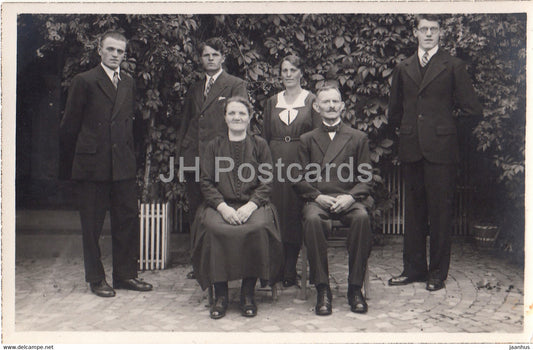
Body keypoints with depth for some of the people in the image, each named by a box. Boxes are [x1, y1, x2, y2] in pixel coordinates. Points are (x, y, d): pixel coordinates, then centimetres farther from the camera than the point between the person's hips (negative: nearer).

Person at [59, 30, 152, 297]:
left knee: (129, 219, 7)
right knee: (92, 224, 5)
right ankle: (96, 278, 19)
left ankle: (125, 275, 20)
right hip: (93, 165, -5)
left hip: (123, 165, 5)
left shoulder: (129, 83, 13)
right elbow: (69, 126, 0)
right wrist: (74, 162, 4)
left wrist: (129, 155, 14)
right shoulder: (84, 81, -3)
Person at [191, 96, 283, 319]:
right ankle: (220, 294, -17)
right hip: (220, 205, 1)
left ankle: (248, 294, -17)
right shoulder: (214, 146, 16)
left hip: (253, 206, 0)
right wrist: (223, 207, -10)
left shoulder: (259, 145, 13)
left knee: (258, 228, -33)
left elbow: (266, 183, 6)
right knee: (213, 228, -32)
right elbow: (206, 183, 7)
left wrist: (250, 205, -12)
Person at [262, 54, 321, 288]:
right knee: (276, 212, 0)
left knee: (295, 213, -1)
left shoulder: (311, 100, 5)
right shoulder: (272, 102, 15)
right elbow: (265, 137, 16)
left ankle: (289, 270, 8)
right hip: (276, 162, 3)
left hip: (301, 163, -2)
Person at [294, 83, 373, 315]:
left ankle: (355, 288, -21)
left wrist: (351, 196, -12)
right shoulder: (307, 140, 18)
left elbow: (366, 178, 9)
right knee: (312, 219, -34)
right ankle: (322, 289, -24)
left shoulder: (358, 138, 16)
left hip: (349, 200, 0)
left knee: (362, 218, -34)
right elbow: (300, 180, 10)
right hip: (318, 200, 0)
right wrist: (318, 197, -10)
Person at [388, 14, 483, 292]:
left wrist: (448, 126, 8)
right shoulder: (403, 69, 14)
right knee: (413, 209, 10)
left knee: (440, 211, 0)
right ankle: (414, 268, 21)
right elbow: (394, 111, 22)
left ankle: (438, 272, 12)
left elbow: (471, 108, 2)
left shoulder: (453, 66, 4)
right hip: (411, 149, 4)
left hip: (441, 148, -4)